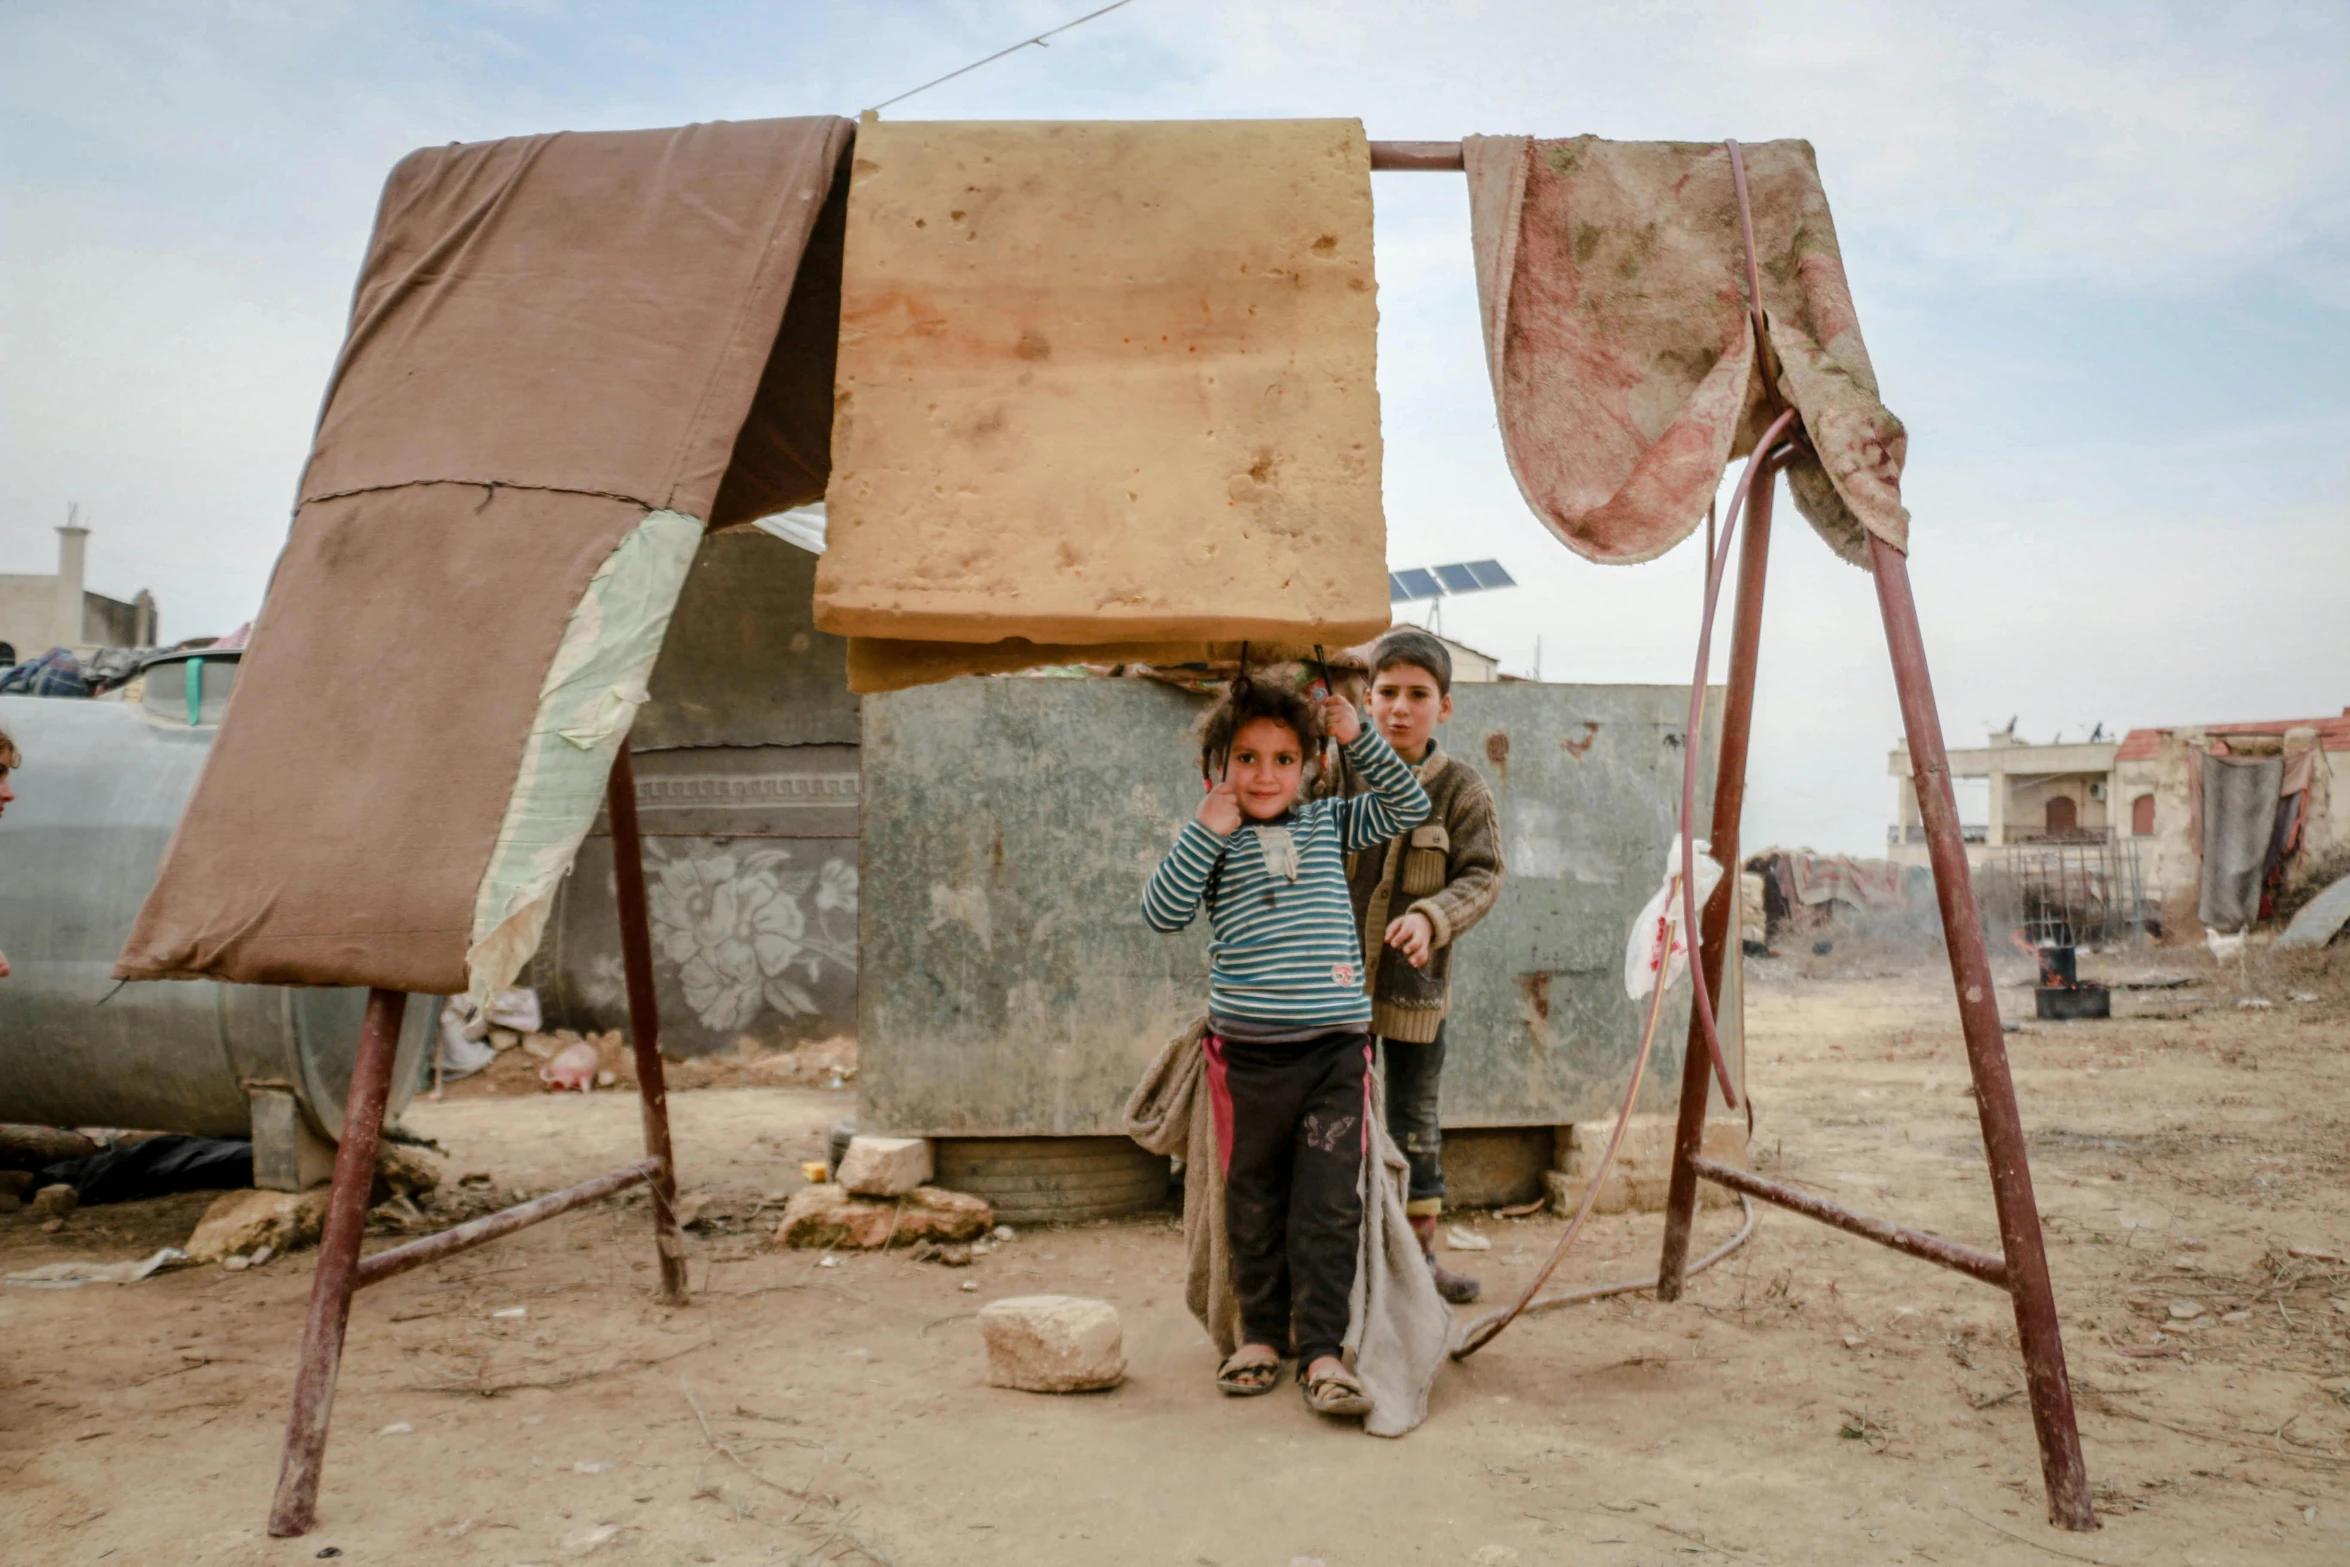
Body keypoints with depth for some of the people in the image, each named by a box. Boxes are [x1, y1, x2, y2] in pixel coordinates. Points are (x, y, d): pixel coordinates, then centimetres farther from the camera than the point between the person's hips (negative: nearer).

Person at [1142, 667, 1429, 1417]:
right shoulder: (1211, 842, 3)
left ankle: (1321, 1350, 8)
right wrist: (1205, 831, -13)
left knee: (1329, 1205, 0)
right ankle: (1260, 1335, 27)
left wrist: (1357, 738, 2)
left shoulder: (1328, 825, 10)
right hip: (1247, 1050, -1)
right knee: (1253, 1203, 11)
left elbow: (1407, 806, 12)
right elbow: (1161, 912, -8)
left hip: (1336, 1045, 1)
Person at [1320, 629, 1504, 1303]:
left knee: (1415, 1121, 14)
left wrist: (1431, 916, -26)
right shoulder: (1336, 771, -4)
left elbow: (1483, 875, -7)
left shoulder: (1461, 788, -4)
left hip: (1413, 983, 0)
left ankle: (1419, 1253, 30)